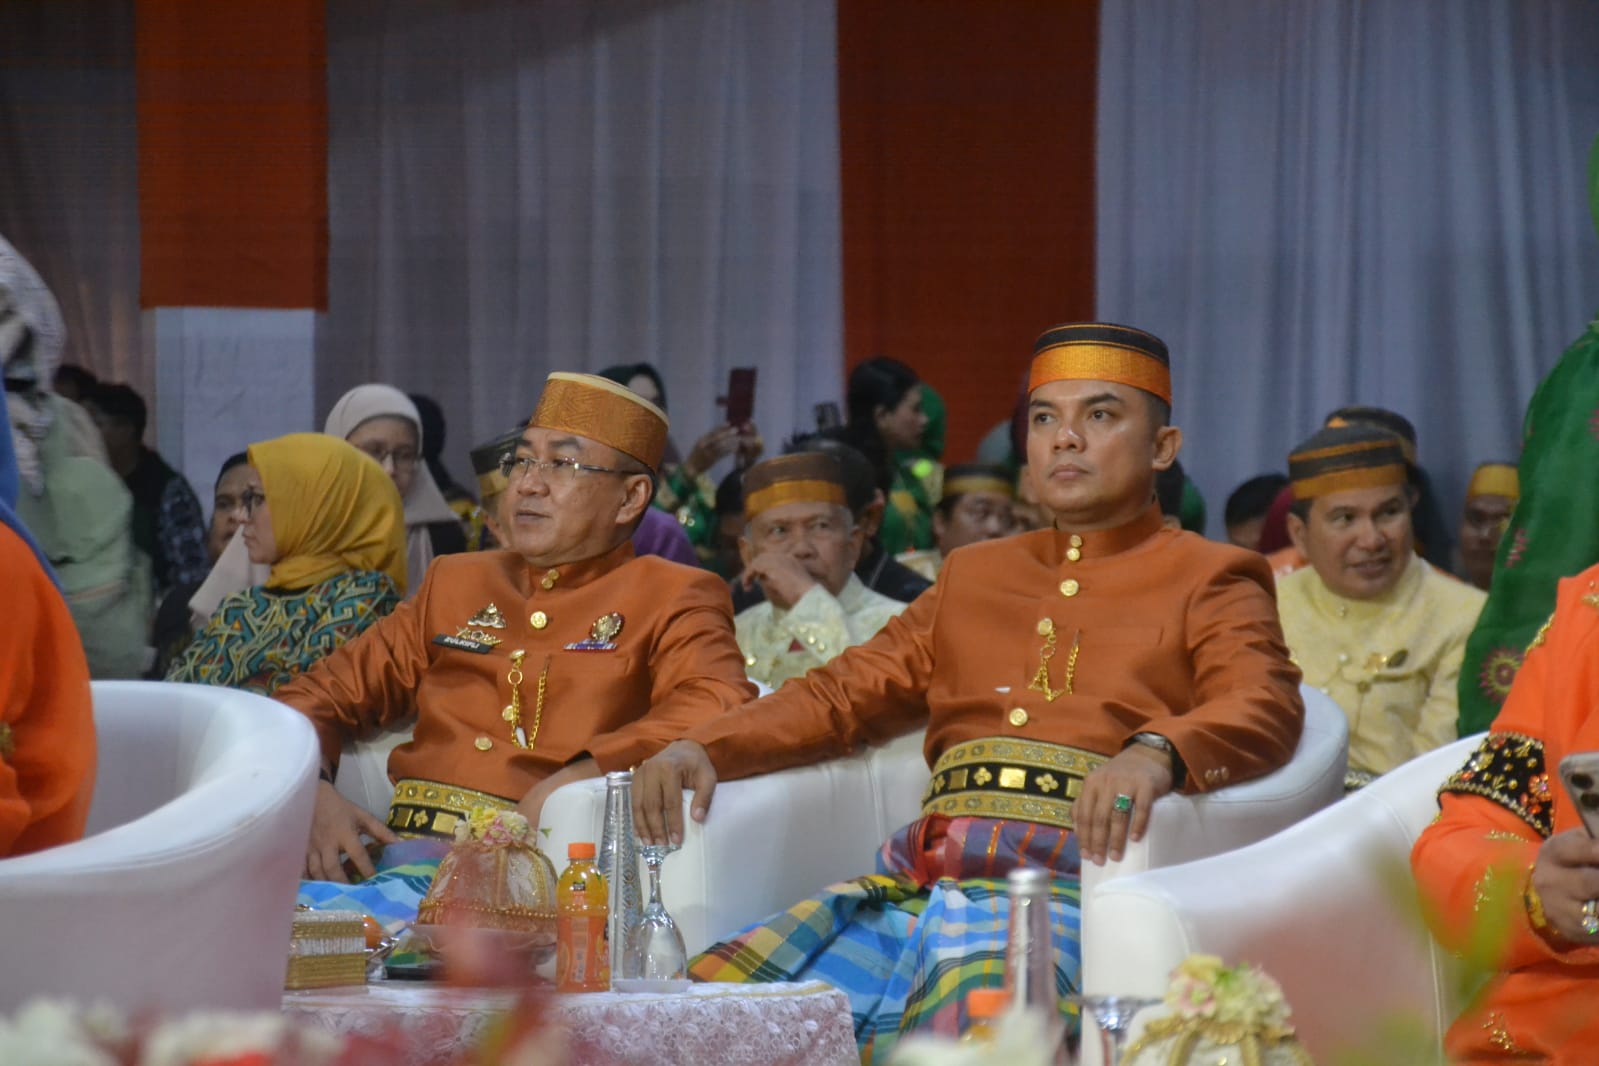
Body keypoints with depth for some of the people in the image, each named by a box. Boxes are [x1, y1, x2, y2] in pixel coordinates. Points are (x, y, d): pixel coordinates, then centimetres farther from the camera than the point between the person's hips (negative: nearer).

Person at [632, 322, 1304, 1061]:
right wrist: (702, 749, 7)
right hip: (916, 881, 5)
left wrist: (1153, 754, -31)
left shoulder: (1208, 581, 11)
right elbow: (842, 695, 26)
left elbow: (1265, 708, -8)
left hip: (1061, 888, -5)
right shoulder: (974, 576, 29)